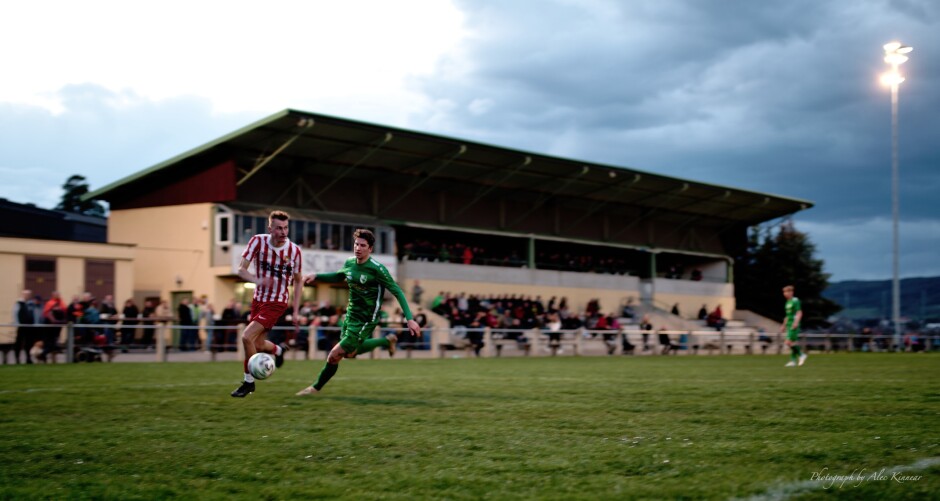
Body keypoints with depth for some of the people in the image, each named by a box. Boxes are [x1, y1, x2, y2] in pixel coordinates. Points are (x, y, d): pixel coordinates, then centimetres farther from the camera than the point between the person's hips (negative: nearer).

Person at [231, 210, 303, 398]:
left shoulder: (294, 250, -13)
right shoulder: (258, 241, -12)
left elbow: (298, 281, 1)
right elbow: (241, 269, -13)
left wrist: (295, 312, -2)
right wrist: (258, 280, -34)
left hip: (277, 303, -4)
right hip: (258, 299, 4)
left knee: (247, 337, -19)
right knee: (257, 345, 12)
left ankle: (248, 382, -1)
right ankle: (278, 350, 48)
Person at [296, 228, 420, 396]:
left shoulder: (377, 269, -21)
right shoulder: (349, 263, -1)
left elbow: (397, 292, -19)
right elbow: (337, 277, 21)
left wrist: (410, 319, -24)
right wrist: (316, 276, 7)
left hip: (365, 320, -8)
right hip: (351, 315, 8)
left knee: (334, 356, -7)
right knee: (351, 352, 24)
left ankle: (316, 388, 16)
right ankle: (387, 341, 40)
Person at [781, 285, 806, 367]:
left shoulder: (795, 301, -10)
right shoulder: (788, 302, 17)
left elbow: (799, 313, -17)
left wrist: (796, 322, -29)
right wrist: (784, 325, 27)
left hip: (794, 325, -9)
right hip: (789, 325, 9)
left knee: (789, 342, -13)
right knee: (794, 343, 8)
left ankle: (801, 355, -1)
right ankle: (793, 361, 8)